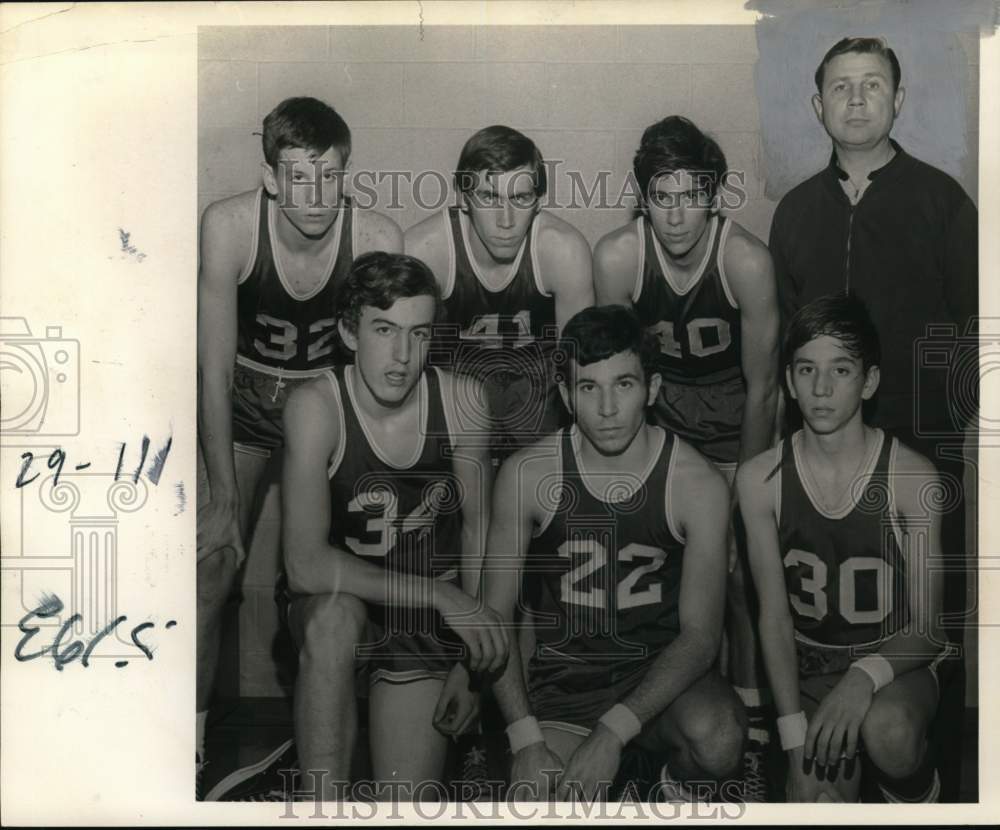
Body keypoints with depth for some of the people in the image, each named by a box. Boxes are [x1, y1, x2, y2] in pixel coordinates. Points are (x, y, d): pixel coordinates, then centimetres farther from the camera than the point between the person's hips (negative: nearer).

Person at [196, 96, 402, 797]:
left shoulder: (377, 239, -23)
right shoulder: (229, 226, -24)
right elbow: (214, 367, -20)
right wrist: (224, 494, -22)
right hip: (243, 399, 0)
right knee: (213, 559, -7)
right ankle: (194, 727, 10)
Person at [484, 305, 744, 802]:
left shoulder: (699, 484, -11)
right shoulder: (527, 475, -9)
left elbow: (700, 632, -13)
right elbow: (495, 616, -5)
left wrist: (614, 731, -25)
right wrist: (526, 739, -16)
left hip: (661, 672, 0)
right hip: (564, 679, 0)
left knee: (717, 741, -32)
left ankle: (679, 781, 4)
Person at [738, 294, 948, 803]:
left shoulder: (912, 478, -14)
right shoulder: (760, 479, -9)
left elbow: (927, 628, -11)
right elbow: (774, 617, -9)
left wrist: (866, 676, -33)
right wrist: (796, 748, -16)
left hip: (893, 663, -1)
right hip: (810, 669, 1)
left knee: (888, 732, -35)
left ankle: (916, 798, -1)